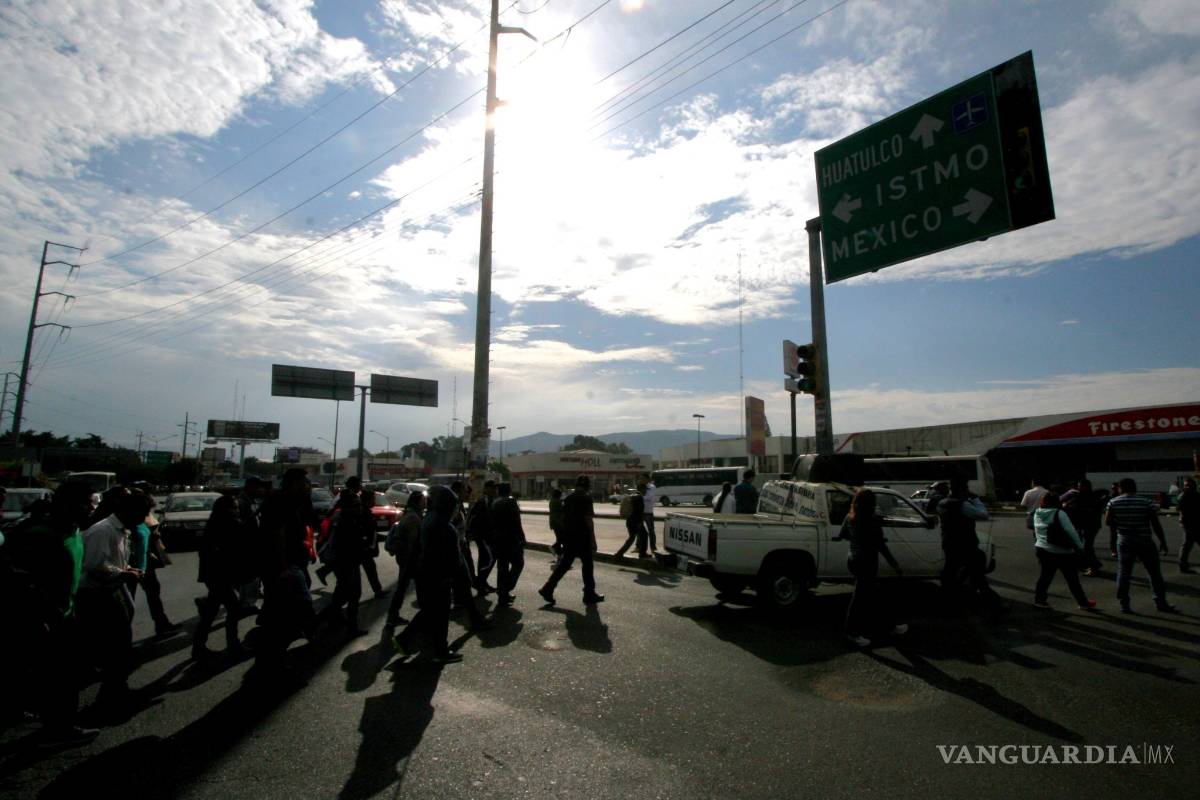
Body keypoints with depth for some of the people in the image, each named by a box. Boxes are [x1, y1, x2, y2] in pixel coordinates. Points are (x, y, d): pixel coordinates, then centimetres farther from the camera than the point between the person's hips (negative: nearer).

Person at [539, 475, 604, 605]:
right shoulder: (586, 497, -10)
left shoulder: (568, 498, 10)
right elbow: (589, 520, -15)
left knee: (564, 564, 11)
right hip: (582, 537, -6)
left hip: (568, 536, 6)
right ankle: (589, 595, 15)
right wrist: (593, 540, -12)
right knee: (587, 564, 7)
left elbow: (563, 518, 14)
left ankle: (547, 589, 5)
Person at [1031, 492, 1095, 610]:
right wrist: (1080, 545, -3)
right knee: (1072, 579, 8)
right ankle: (1084, 603, 20)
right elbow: (1071, 531, -13)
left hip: (1041, 549, 5)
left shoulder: (1037, 513, 2)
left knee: (1045, 574, 14)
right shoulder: (1059, 514, -15)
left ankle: (1039, 599, 14)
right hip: (1061, 552, -5)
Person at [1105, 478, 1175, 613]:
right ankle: (1160, 602, 23)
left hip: (1124, 543, 1)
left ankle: (1124, 604, 6)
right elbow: (1156, 525, -6)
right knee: (1155, 573, 15)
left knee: (1123, 573, 6)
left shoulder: (1113, 503, -6)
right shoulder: (1147, 503, -8)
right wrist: (1163, 542, 4)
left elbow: (1107, 522, -5)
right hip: (1144, 543, 0)